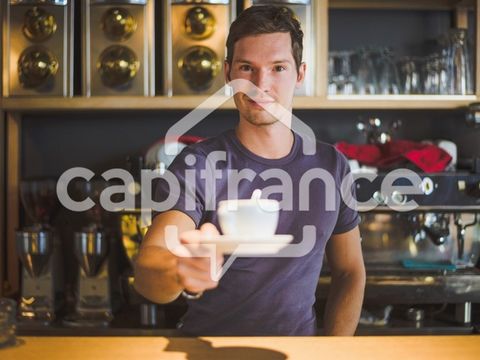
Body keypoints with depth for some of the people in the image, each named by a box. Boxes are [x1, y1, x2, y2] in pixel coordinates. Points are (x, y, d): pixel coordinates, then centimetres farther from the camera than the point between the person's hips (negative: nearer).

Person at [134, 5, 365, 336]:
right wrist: (179, 272, -48)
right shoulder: (195, 167, -15)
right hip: (208, 336, -3)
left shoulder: (332, 166, -4)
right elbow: (147, 269, -27)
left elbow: (350, 273, 5)